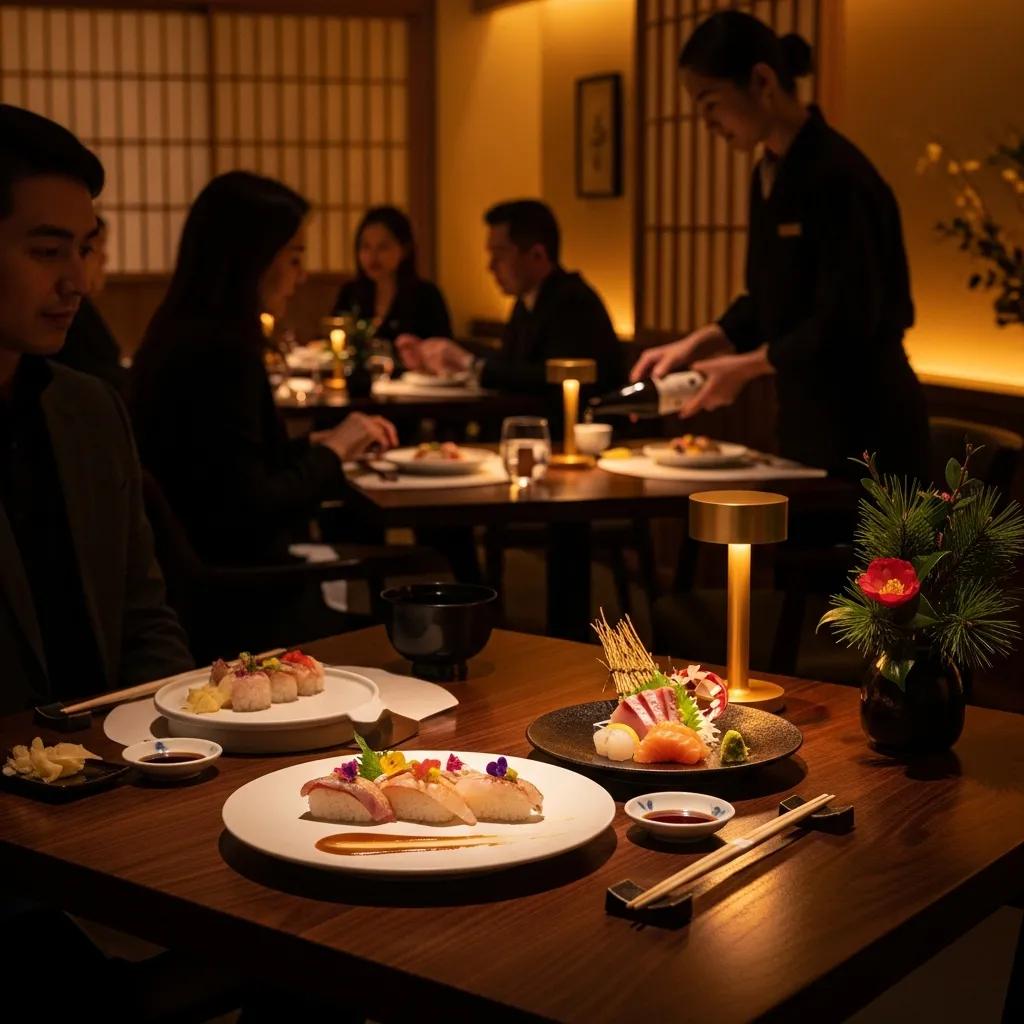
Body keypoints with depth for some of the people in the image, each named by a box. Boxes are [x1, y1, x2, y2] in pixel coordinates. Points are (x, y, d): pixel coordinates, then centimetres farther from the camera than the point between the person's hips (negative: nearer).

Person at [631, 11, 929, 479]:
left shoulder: (836, 176, -19)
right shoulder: (769, 175, 9)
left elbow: (848, 325, -21)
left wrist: (746, 367, -14)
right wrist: (694, 345, 5)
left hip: (865, 430, -9)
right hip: (806, 417, 9)